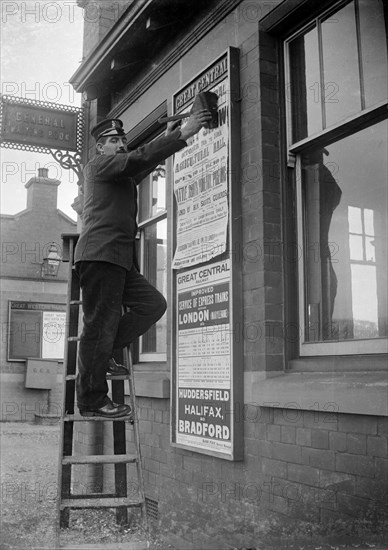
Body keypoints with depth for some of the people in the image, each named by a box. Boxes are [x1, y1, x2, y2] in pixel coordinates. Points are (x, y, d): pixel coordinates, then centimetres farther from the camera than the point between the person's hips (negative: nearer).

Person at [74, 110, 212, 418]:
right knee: (101, 322, -9)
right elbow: (139, 159, -12)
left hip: (120, 259, 9)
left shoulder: (123, 177, 28)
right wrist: (183, 134, -13)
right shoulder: (98, 165, 0)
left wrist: (168, 139, 27)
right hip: (101, 253, -9)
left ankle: (102, 354, 8)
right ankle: (92, 401, -3)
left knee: (154, 304, 0)